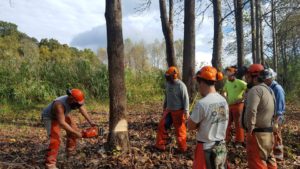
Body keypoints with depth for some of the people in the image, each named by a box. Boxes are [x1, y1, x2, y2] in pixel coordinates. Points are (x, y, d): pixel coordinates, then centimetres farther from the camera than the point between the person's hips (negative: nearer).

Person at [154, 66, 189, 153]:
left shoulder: (181, 85, -17)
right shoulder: (168, 84, 5)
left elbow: (185, 98, -17)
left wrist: (186, 111, -22)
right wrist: (164, 107, 21)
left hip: (178, 111, -7)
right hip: (169, 110, 7)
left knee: (180, 130, 4)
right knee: (162, 126, 6)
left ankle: (182, 148, 20)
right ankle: (160, 145, 18)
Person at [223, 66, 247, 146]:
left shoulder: (240, 82, -11)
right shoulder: (227, 83, 8)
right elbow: (225, 91, 25)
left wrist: (242, 99, -15)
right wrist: (226, 98, 8)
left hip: (238, 105, -6)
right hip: (229, 105, 6)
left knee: (238, 123, 1)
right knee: (227, 122, 10)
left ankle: (239, 141, 12)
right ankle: (226, 139, 22)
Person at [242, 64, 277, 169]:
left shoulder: (255, 90, -18)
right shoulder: (269, 90, 15)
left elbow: (251, 111, -29)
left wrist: (250, 129, -21)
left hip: (257, 133, -10)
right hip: (268, 131, 10)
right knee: (269, 158, 20)